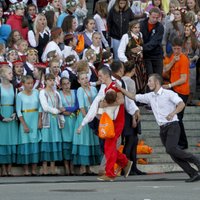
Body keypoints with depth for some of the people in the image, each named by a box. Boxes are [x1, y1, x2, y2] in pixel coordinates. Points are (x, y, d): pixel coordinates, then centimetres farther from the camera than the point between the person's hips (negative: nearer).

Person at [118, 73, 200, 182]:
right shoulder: (150, 96, 14)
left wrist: (173, 113, -35)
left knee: (171, 149, -26)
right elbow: (134, 97, 20)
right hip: (162, 128, 7)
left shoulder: (168, 93, -6)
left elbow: (182, 104, -18)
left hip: (172, 125, -7)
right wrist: (120, 89, 13)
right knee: (174, 156, -1)